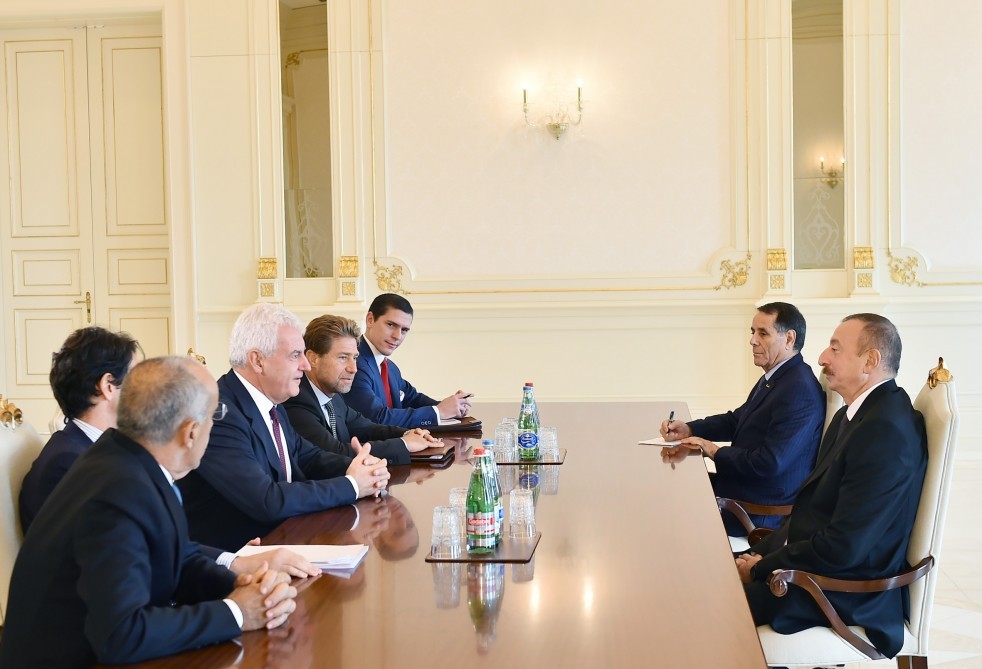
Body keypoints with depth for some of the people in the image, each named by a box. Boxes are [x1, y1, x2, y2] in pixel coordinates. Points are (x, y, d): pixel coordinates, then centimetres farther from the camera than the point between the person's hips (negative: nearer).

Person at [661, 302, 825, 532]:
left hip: (762, 512, -9)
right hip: (744, 487, 9)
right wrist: (688, 429, 1)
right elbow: (736, 420, 17)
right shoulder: (774, 377, 7)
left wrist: (715, 452, -15)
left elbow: (769, 463, -28)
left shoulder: (800, 390, -24)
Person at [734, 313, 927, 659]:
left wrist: (761, 569, -14)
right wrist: (767, 551, 0)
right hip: (813, 555, 9)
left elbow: (842, 548, -25)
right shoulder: (856, 413, 7)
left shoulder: (885, 431, -24)